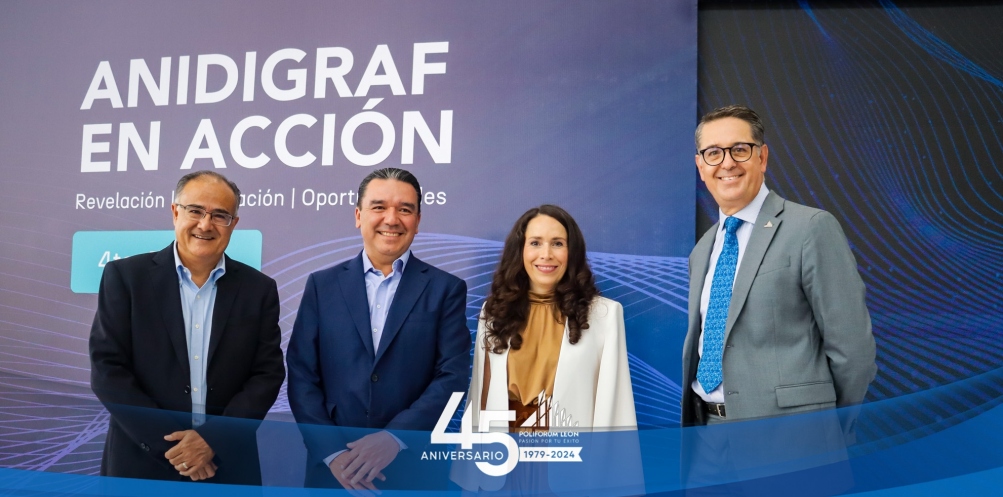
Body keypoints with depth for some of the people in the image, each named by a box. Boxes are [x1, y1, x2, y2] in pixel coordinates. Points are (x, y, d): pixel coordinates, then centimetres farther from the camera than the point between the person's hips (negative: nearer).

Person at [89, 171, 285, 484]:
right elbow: (107, 369, -6)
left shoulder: (258, 289, 2)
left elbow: (268, 373, -2)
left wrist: (214, 439, -14)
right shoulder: (125, 276, -2)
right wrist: (167, 444, -13)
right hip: (140, 465, -1)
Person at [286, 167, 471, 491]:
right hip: (333, 469, 1)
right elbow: (302, 377, 1)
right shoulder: (322, 285, 5)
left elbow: (453, 377, -7)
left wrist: (394, 438, -17)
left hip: (415, 470, -1)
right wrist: (331, 452, -11)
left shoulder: (446, 289, 0)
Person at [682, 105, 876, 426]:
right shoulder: (702, 251, 12)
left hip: (788, 435, -6)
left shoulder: (813, 228, -10)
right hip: (709, 424, 6)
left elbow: (851, 346, -10)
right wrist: (694, 420, 10)